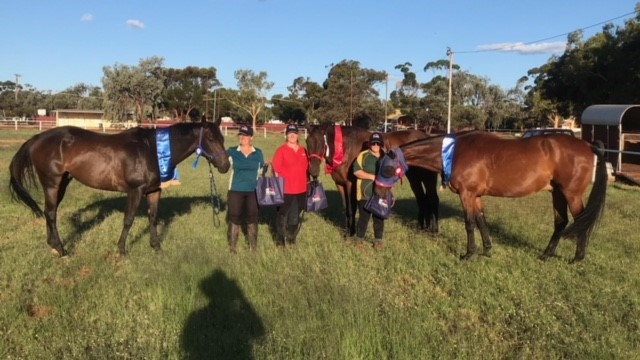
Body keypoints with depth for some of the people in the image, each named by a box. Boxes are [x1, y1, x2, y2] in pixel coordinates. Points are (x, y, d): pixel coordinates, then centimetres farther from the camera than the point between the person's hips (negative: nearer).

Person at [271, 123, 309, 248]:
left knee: (297, 216, 15)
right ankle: (280, 240, 16)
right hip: (285, 190, -5)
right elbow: (276, 169, -8)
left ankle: (292, 238, 31)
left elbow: (307, 168, 17)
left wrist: (308, 182, 15)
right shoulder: (281, 150, -6)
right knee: (282, 215, 4)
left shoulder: (303, 150, 9)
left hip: (301, 189, 5)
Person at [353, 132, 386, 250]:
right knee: (364, 217, 5)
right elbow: (356, 171, -13)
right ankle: (359, 239, 22)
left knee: (379, 218, 10)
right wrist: (372, 176, -21)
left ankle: (378, 240, 24)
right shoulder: (363, 156, -6)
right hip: (365, 194, -3)